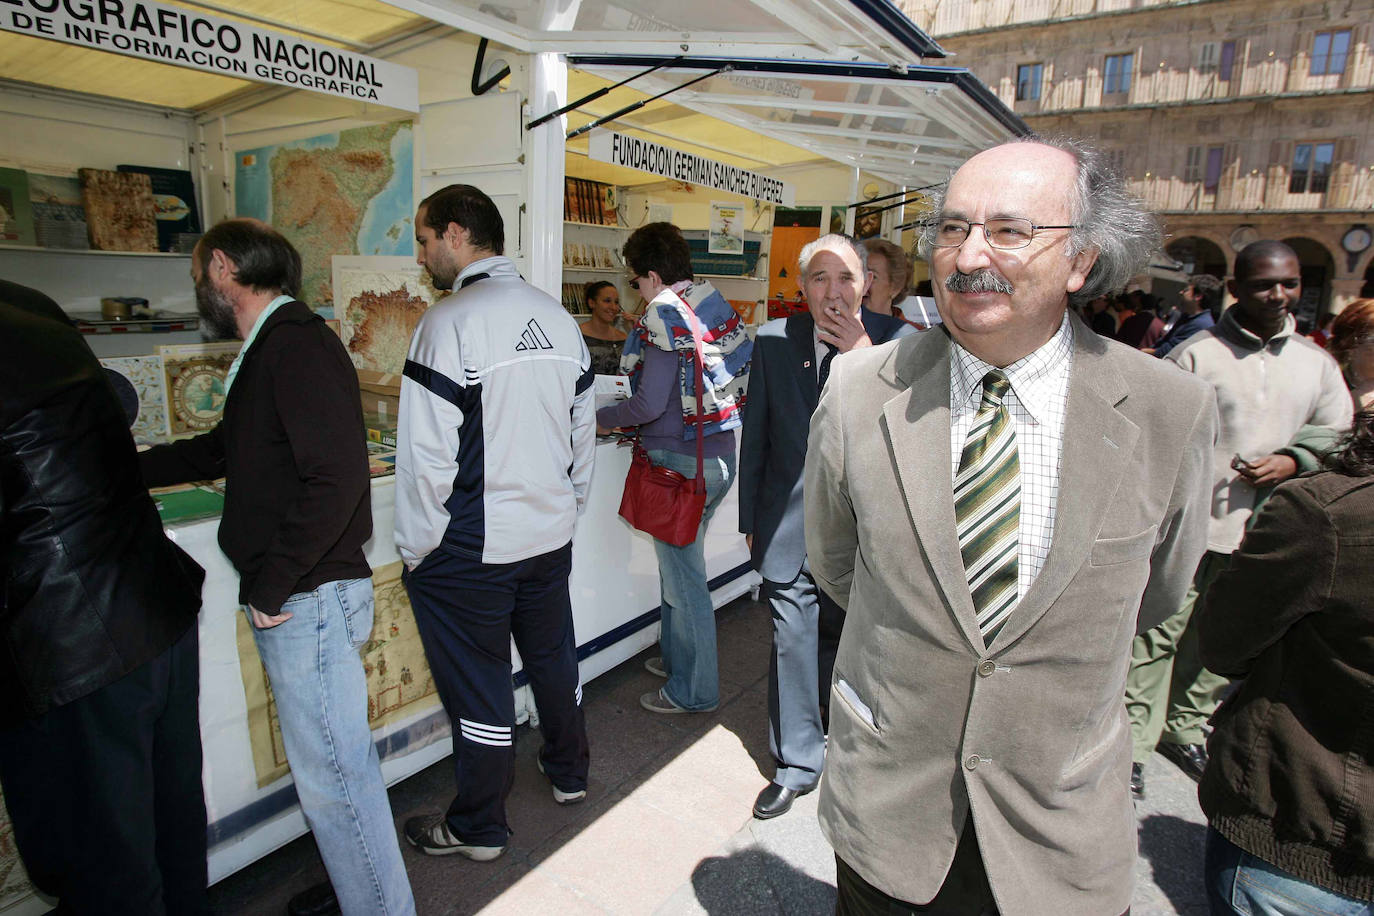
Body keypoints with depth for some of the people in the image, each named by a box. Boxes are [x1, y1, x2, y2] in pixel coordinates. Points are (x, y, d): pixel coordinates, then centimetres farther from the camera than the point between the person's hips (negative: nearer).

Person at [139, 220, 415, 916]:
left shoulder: (295, 342, -17)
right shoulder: (273, 345, 16)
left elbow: (336, 477, -27)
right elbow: (222, 450, 29)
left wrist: (269, 583, -19)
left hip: (307, 599, -10)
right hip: (293, 597, 10)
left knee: (332, 773, 2)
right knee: (329, 762, 21)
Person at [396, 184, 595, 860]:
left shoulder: (449, 322, -18)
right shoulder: (558, 317, 4)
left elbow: (428, 456, -20)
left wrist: (416, 550, -8)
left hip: (471, 550, -6)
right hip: (552, 535, 7)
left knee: (478, 687, 10)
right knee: (554, 657, 23)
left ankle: (478, 828, 30)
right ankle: (568, 773, 44)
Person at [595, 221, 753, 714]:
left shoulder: (665, 317, -16)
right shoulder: (716, 305, 8)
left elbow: (650, 405, -20)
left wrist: (602, 417, -2)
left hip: (683, 464, -9)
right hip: (719, 455, 9)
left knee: (684, 577, 4)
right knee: (678, 565, 23)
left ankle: (694, 690, 19)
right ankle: (676, 655, 40)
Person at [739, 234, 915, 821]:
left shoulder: (899, 342, -7)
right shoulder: (773, 341, -1)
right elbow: (755, 437, 4)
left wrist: (863, 354, -23)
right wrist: (751, 520, 7)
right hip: (789, 526, 1)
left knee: (847, 646, 18)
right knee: (792, 645, 8)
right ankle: (796, 763, 30)